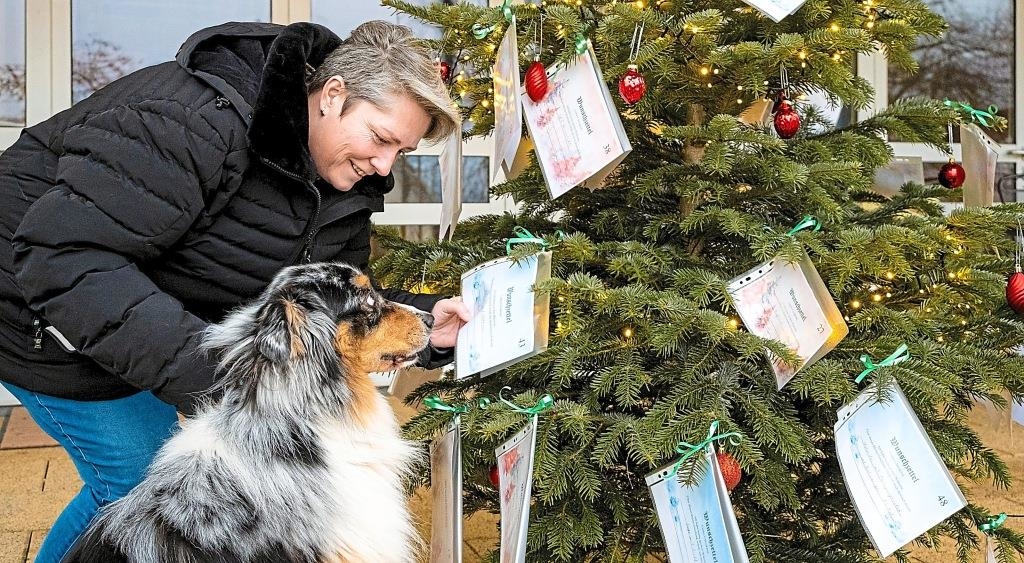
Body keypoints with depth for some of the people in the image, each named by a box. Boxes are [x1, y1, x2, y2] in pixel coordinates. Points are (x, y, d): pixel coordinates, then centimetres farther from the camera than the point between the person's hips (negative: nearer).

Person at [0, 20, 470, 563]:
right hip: (47, 314, -8)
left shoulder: (346, 182, -7)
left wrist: (424, 325, -19)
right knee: (142, 480, -4)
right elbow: (62, 257, -39)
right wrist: (203, 369, -44)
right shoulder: (202, 120, -36)